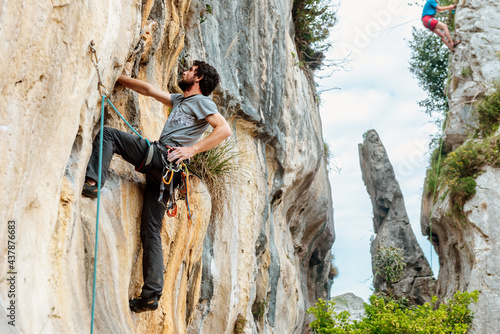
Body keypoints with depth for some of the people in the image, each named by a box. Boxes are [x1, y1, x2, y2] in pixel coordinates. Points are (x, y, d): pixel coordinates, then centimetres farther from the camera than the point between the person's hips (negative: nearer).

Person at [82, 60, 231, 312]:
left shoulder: (201, 100, 3)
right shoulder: (180, 100, 30)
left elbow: (225, 129, -12)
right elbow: (149, 90, 35)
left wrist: (191, 149, -18)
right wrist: (118, 78, 35)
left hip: (163, 156, -8)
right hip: (162, 171, 8)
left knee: (108, 134, -4)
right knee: (151, 232, 4)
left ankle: (91, 182, -20)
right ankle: (151, 296, 4)